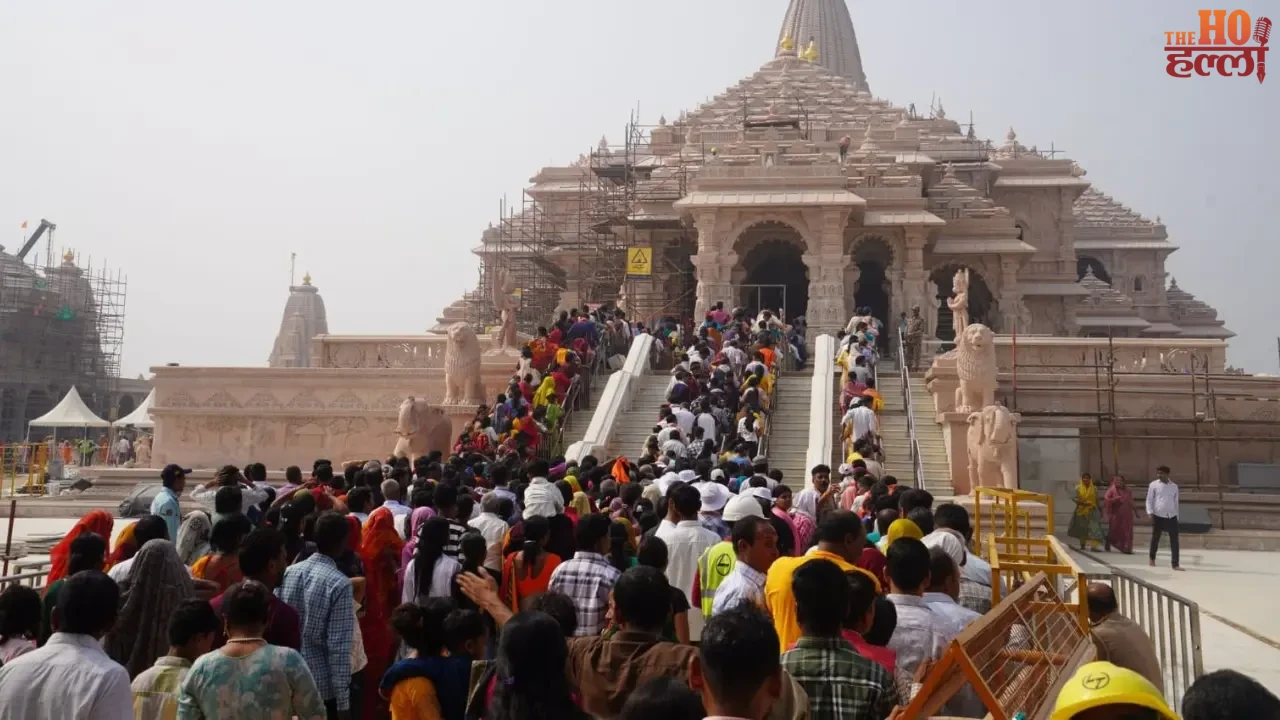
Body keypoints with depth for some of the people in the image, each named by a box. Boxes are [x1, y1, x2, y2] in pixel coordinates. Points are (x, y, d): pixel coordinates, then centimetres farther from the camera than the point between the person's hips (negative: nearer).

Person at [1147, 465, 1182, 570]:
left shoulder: (1174, 486, 7)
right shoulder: (1153, 485, -1)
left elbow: (1175, 502, 15)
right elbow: (1149, 500, 0)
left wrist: (1177, 516, 14)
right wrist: (1150, 514, -10)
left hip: (1172, 517, 2)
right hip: (1158, 516, -2)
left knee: (1174, 541, -3)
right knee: (1155, 539, 9)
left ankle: (1175, 564, -1)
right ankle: (1152, 559, 30)